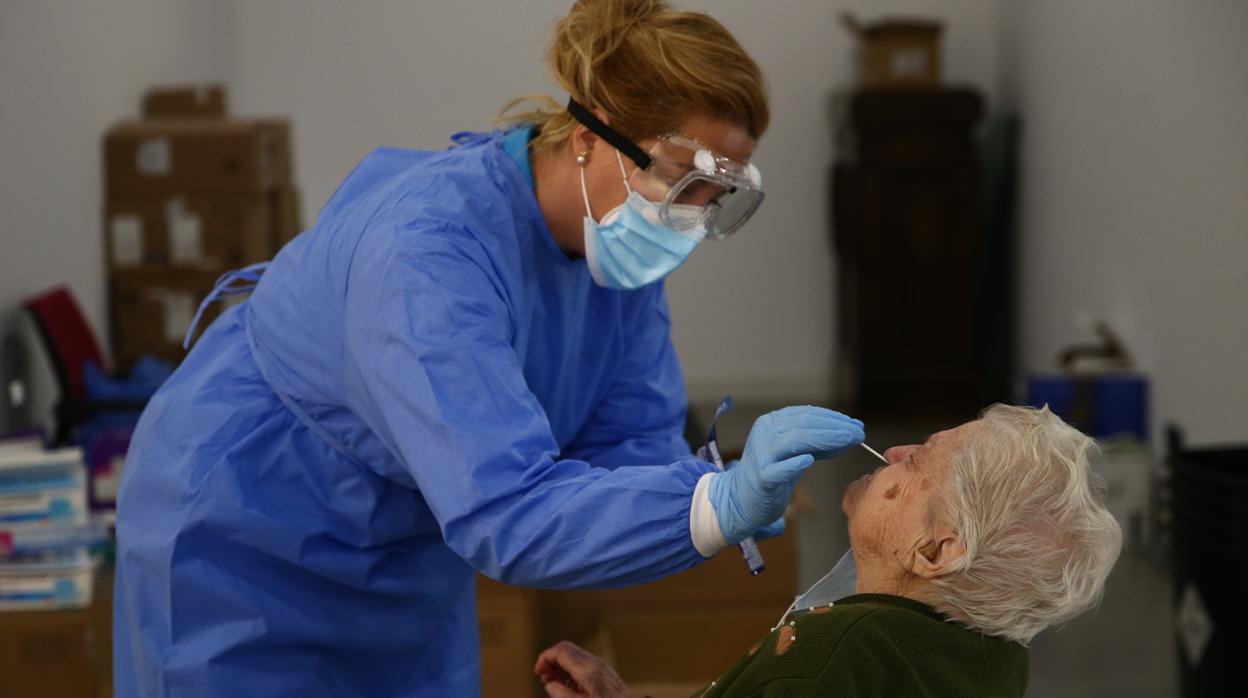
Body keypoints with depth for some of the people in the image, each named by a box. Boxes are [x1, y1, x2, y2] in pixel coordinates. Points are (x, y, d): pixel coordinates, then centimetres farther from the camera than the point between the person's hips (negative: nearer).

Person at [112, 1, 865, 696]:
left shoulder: (621, 235, -12)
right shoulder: (427, 246, -35)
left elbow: (628, 442, -9)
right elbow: (503, 508, -43)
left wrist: (731, 496, -30)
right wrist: (716, 505, -52)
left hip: (405, 560, 7)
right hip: (247, 544, -7)